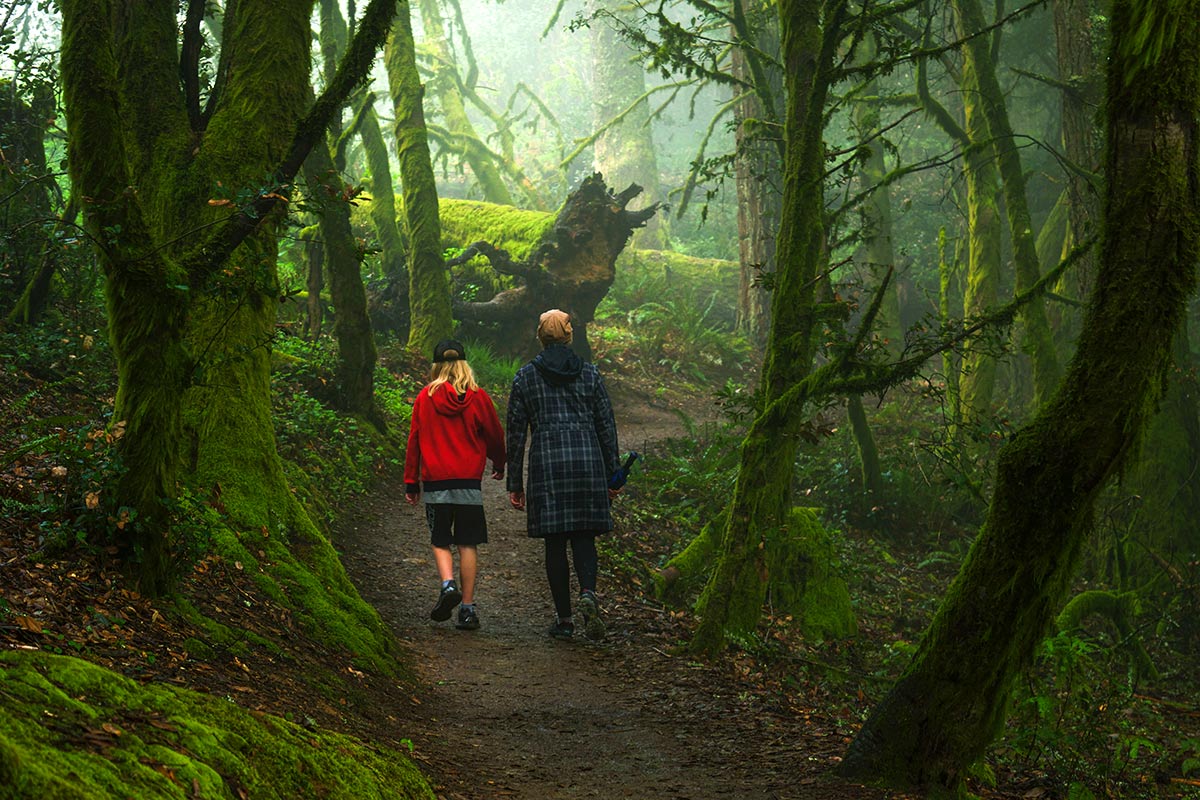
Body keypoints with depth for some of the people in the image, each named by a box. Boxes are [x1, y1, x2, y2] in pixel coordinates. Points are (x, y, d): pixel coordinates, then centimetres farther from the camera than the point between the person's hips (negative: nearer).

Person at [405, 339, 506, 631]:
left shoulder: (425, 398, 0)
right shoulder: (478, 397, -1)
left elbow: (414, 440, 5)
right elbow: (495, 435, 8)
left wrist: (411, 483, 13)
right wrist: (499, 465, 28)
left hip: (435, 481, 0)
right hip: (469, 481, 0)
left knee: (440, 541, 12)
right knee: (468, 543, 5)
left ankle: (448, 585, -14)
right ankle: (468, 608, 2)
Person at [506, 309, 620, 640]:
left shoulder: (525, 376, 3)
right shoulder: (589, 373, 7)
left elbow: (516, 431, 3)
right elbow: (606, 426, 7)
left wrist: (514, 483, 8)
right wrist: (613, 475, 12)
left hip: (546, 463, -1)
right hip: (588, 462, 1)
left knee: (555, 543, 5)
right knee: (583, 537, 7)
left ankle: (564, 619, 7)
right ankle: (588, 594, -20)